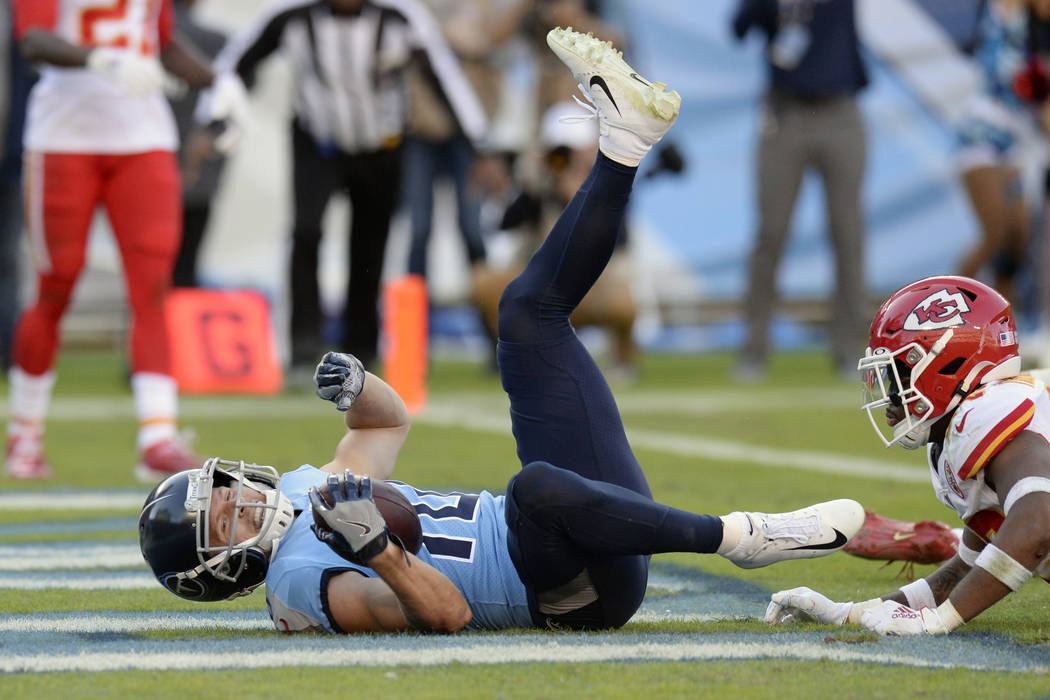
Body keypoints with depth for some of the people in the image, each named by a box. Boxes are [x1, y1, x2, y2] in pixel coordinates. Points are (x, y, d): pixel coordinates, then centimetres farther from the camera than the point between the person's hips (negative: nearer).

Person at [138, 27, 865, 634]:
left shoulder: (301, 495, 14)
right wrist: (376, 550, -40)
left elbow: (391, 422, 28)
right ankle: (746, 538, -32)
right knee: (536, 484, -46)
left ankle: (624, 139, 4)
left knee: (530, 314, 16)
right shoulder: (305, 584, -15)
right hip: (585, 592, -9)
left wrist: (354, 383, 6)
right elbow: (446, 613, -25)